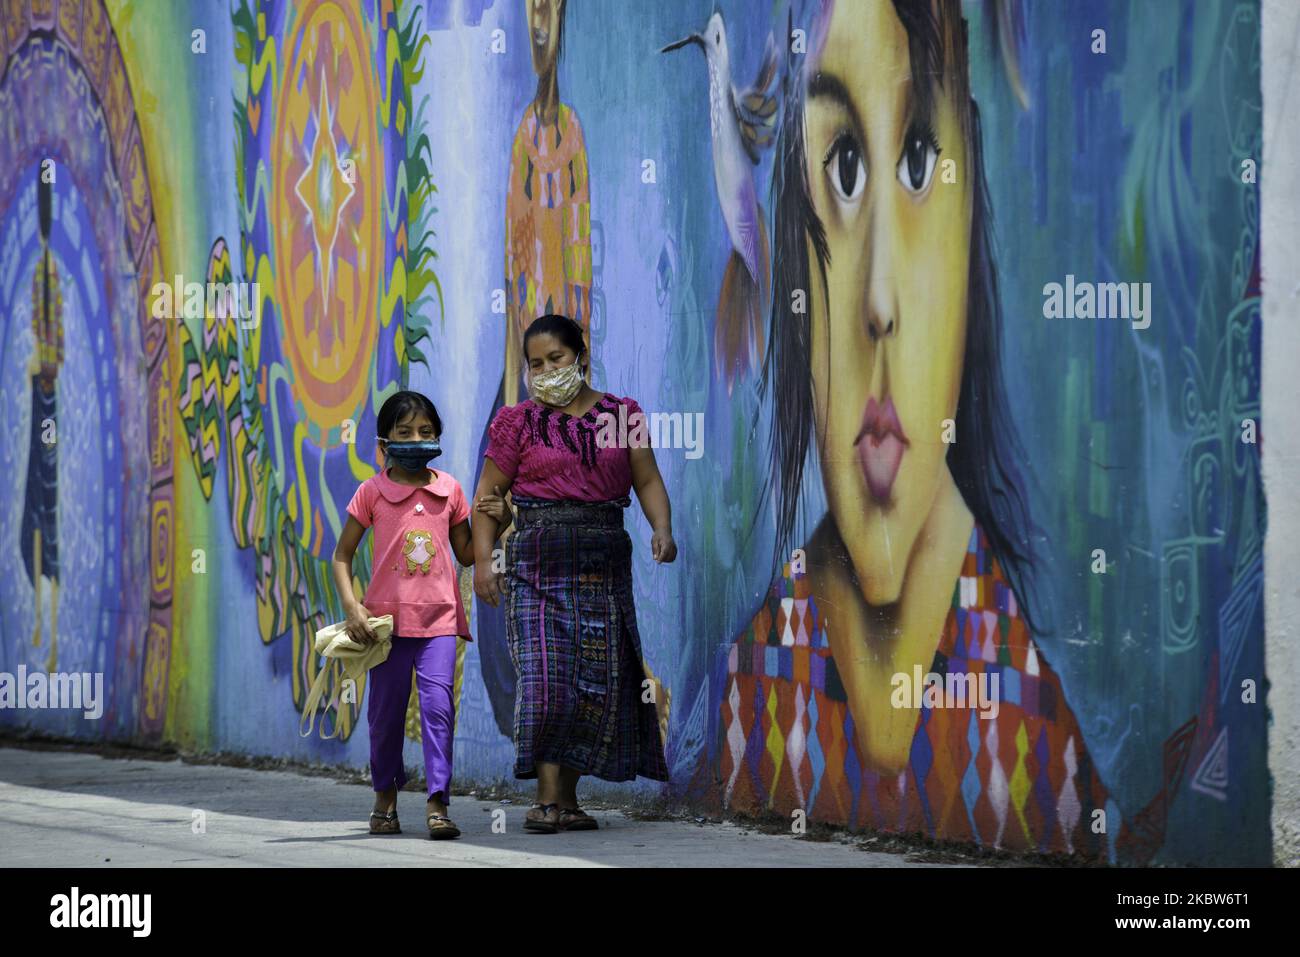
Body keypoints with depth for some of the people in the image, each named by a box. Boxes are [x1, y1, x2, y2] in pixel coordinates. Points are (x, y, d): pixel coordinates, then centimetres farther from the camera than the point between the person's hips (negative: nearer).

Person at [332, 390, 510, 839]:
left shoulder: (449, 490, 6)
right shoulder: (372, 492, 0)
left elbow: (466, 554, 16)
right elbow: (342, 555, 5)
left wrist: (495, 520, -1)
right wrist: (351, 607, -7)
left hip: (438, 618, 0)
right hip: (387, 618, 0)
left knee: (437, 705, -13)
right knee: (386, 712, 9)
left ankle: (438, 804, -14)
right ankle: (385, 799, 28)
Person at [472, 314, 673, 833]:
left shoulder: (620, 416, 11)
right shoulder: (520, 422, 5)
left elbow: (648, 481, 11)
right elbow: (488, 494, 4)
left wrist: (662, 529, -7)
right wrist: (482, 559, -7)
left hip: (605, 557, 3)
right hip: (540, 556, -3)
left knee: (598, 678, 2)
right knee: (546, 672, -13)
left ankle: (568, 797, 10)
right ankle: (547, 797, -14)